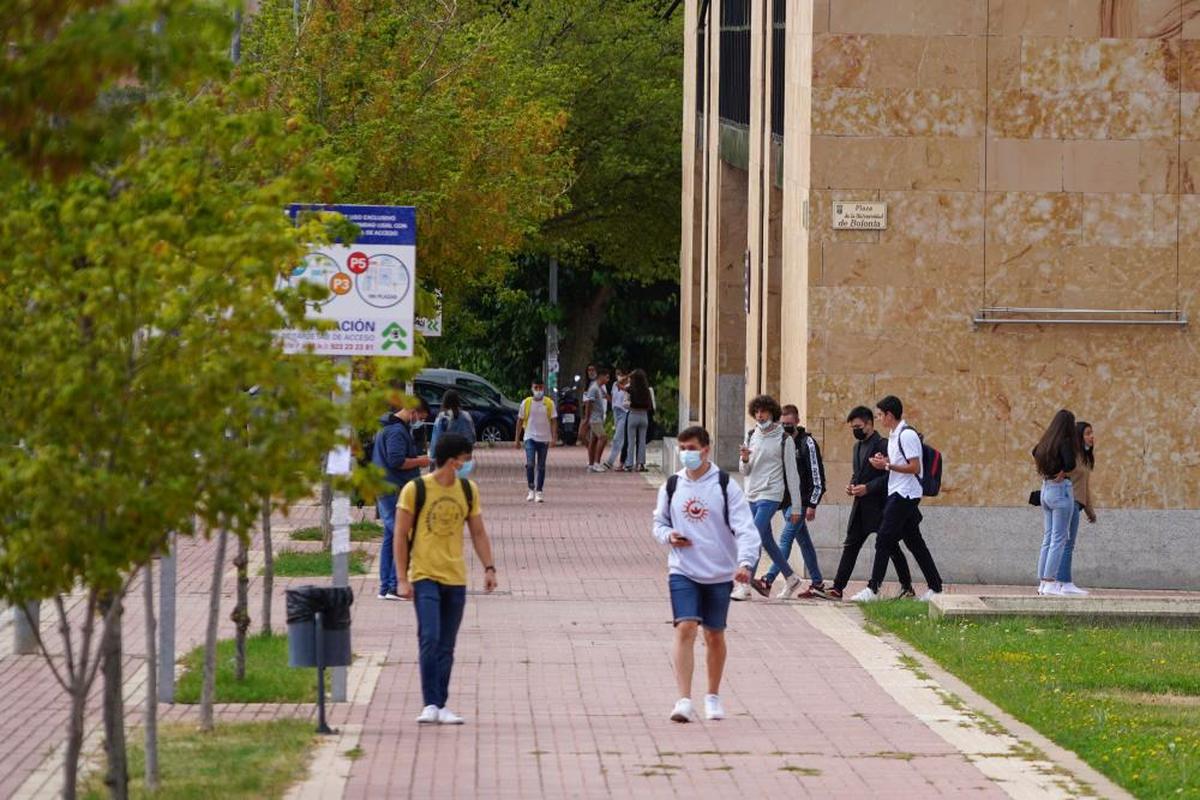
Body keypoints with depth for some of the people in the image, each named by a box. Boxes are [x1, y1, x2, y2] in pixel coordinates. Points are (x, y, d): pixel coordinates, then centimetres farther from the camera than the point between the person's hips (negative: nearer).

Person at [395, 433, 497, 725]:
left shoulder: (469, 490, 7)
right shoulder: (415, 490, -8)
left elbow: (478, 532, 14)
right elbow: (401, 535, -5)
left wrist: (489, 568, 3)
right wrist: (403, 578, -9)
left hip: (456, 579, 5)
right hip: (425, 577, -5)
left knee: (446, 646, 7)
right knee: (430, 639, -15)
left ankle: (441, 706, 12)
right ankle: (431, 704, -12)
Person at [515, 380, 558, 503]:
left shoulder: (549, 403, 0)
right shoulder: (526, 403, 1)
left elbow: (553, 421, 0)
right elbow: (520, 421, 7)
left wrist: (554, 438, -11)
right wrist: (517, 439, 6)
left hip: (544, 439, 1)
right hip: (530, 438, -1)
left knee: (541, 466, 6)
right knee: (530, 464, -15)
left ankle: (539, 492, 12)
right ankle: (531, 490, -4)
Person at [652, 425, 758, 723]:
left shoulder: (725, 485, -5)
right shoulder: (672, 486, 4)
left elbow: (745, 527, -11)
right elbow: (659, 522, 18)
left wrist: (744, 562, -26)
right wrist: (668, 536, -6)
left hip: (720, 573, -1)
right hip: (682, 571, 1)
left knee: (715, 635, 10)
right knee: (685, 629, -15)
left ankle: (713, 696, 29)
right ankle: (684, 701, -19)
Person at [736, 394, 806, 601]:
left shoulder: (784, 439, -4)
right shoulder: (751, 436, 10)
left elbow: (791, 473, -3)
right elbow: (745, 472, 13)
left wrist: (796, 507, -3)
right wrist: (745, 460, -12)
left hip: (770, 495, -6)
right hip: (752, 495, 7)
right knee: (767, 541, 13)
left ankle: (744, 585, -20)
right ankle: (791, 578, 28)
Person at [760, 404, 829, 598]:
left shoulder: (807, 443, -8)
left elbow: (817, 477, -10)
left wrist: (812, 505, -14)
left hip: (801, 502, -7)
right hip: (786, 501, 7)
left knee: (786, 538, -15)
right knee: (804, 541, 11)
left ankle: (768, 581, -24)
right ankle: (817, 584, 17)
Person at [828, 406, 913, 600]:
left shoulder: (882, 445, -11)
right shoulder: (858, 446, 16)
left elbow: (890, 476, -16)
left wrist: (868, 488, -20)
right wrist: (851, 485, 5)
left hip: (879, 506, -8)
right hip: (860, 505, 8)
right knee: (850, 545, 2)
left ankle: (907, 587, 14)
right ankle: (837, 588, -2)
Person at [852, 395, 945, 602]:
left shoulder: (907, 434, -15)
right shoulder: (894, 435, 16)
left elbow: (915, 467, -19)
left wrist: (887, 465, -17)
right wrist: (884, 460, 8)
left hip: (905, 494, -10)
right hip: (898, 494, 10)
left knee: (884, 540, -10)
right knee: (914, 542, 10)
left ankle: (873, 589, -10)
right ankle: (935, 587, 13)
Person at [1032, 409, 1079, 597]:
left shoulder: (1046, 442, 10)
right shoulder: (1064, 442, -13)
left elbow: (1036, 454, 31)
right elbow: (1070, 465, -27)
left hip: (1046, 489, 8)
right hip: (1061, 489, -8)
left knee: (1047, 538, 12)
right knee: (1059, 539, -4)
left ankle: (1043, 581, 12)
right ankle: (1050, 582, -8)